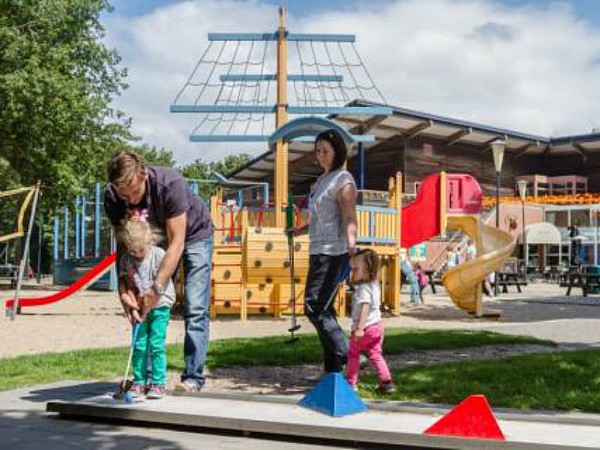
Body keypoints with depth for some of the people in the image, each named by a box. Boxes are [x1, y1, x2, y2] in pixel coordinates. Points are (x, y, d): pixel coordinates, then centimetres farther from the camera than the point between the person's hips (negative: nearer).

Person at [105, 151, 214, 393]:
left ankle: (193, 377, -10)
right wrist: (123, 291, -30)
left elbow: (177, 243, -36)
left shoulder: (170, 184, -38)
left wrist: (157, 288, -41)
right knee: (151, 309, -4)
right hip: (157, 239, 4)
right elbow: (123, 245, -18)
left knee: (195, 309, -13)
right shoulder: (112, 197, -24)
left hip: (193, 234, -4)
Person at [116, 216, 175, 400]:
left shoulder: (158, 255, -13)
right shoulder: (125, 260, -2)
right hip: (139, 308, 3)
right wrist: (134, 309, -9)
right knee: (139, 345, 1)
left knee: (156, 344, -6)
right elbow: (128, 287, 0)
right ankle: (139, 383, 10)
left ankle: (158, 383, 2)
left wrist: (146, 308, -13)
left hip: (159, 306, -3)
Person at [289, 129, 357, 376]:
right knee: (323, 309, 9)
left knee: (315, 308, -14)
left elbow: (349, 216, -20)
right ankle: (333, 368, 14)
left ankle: (347, 355, -9)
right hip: (318, 251, 10)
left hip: (333, 252, -10)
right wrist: (299, 230, 27)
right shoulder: (322, 179, 20)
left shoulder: (343, 179, -7)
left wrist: (351, 244, -34)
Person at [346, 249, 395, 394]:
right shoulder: (375, 285, 11)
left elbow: (365, 308, -28)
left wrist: (359, 328, -33)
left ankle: (351, 382, 13)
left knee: (353, 353, 8)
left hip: (366, 327, -8)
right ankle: (386, 382, 5)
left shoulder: (363, 289, -19)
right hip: (377, 325, 8)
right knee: (376, 355, 13)